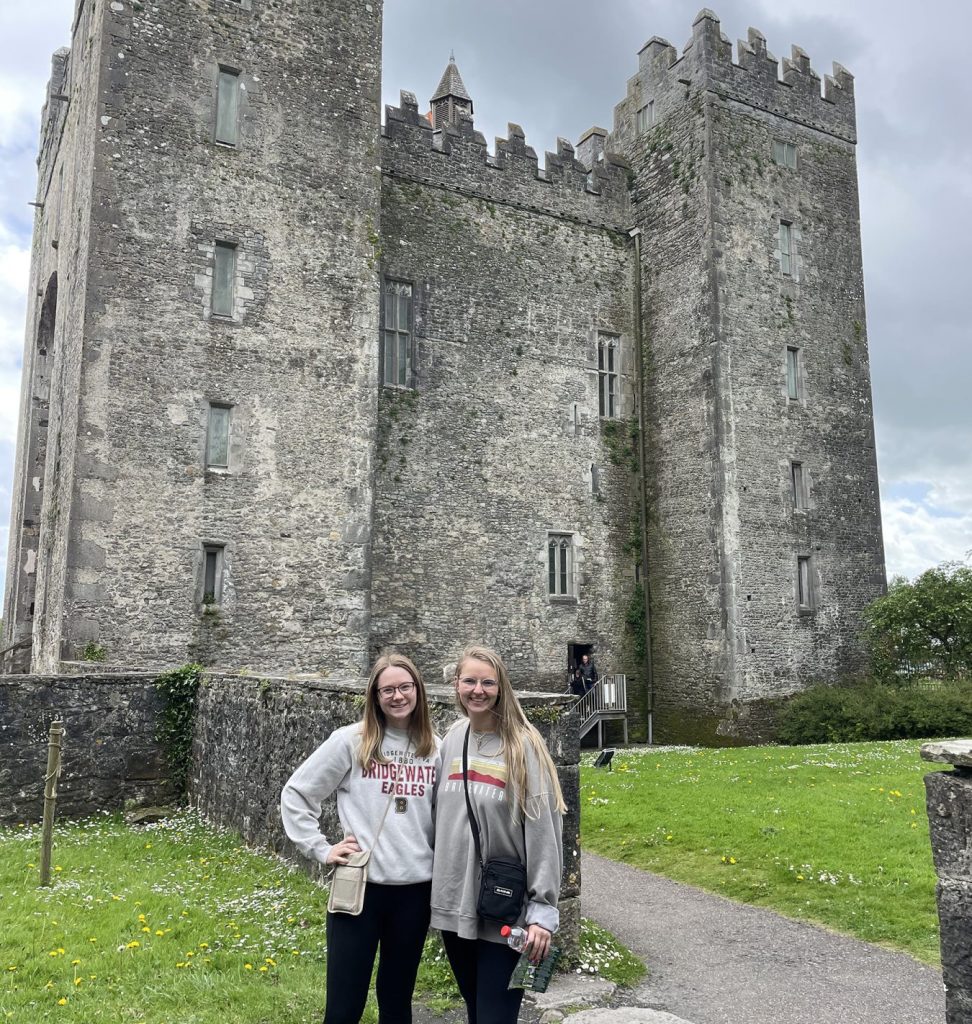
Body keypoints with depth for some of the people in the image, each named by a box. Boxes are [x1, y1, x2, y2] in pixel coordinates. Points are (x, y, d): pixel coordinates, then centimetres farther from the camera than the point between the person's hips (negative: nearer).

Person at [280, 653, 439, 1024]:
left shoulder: (436, 748, 1)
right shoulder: (350, 741, -6)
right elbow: (295, 794, -1)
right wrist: (321, 849, -4)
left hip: (416, 889, 3)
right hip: (359, 886, -2)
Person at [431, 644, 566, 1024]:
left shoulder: (523, 746, -12)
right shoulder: (451, 740, 4)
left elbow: (543, 832, -14)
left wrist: (542, 910, -17)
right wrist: (437, 886, 15)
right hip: (453, 905, 5)